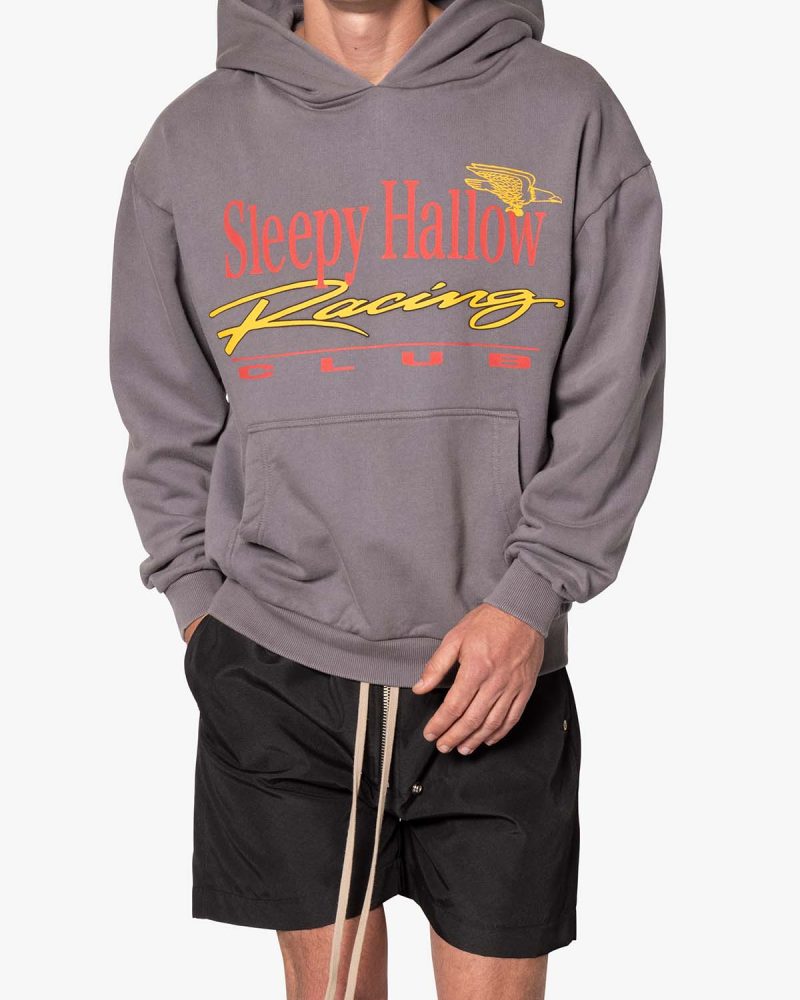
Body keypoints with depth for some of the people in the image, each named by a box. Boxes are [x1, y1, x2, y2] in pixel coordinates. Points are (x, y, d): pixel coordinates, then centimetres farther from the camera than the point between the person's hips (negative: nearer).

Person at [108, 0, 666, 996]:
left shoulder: (567, 108, 1)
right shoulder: (192, 139, 6)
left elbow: (613, 393, -2)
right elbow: (164, 413, 11)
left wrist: (531, 596, -10)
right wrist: (196, 596, 2)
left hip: (496, 665, 0)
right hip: (274, 666, 1)